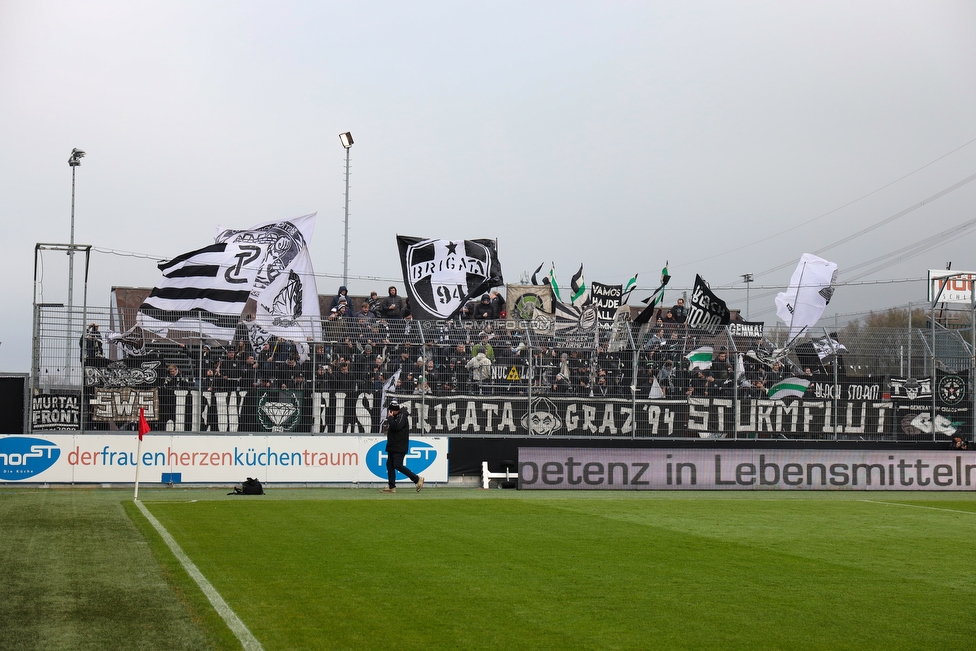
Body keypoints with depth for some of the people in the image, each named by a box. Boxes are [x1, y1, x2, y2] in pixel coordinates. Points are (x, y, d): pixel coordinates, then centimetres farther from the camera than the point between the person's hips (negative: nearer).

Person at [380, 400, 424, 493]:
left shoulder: (402, 416, -13)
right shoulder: (395, 416, 16)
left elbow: (396, 426, -27)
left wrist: (390, 417, -15)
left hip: (400, 448, -10)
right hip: (392, 447, 10)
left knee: (398, 465, -15)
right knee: (389, 465, 7)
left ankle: (417, 479, -8)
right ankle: (392, 487, 10)